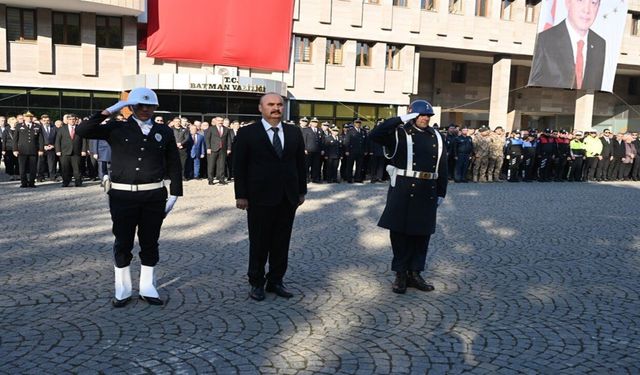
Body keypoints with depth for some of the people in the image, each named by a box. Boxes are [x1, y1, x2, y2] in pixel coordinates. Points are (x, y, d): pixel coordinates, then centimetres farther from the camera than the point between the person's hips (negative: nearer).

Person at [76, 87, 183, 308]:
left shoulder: (164, 132, 6)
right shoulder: (117, 129, 2)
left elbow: (174, 165, 8)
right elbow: (82, 131, -7)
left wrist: (174, 195, 4)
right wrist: (108, 112, -11)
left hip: (154, 196, 1)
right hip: (123, 195, -1)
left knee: (150, 243, 9)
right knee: (123, 243, 7)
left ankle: (147, 289, 23)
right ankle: (122, 291, 22)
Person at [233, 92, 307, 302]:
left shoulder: (294, 132, 8)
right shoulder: (247, 133, -2)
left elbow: (300, 163, 11)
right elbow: (239, 166, -3)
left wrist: (302, 191, 9)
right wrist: (241, 195, -7)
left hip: (288, 198, 3)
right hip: (260, 198, -3)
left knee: (282, 243, 9)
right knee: (259, 243, 7)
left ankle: (275, 281, 22)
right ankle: (256, 283, 21)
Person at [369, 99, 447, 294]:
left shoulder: (436, 137, 10)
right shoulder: (400, 133, -3)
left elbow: (442, 167, 11)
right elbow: (375, 135, -19)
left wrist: (441, 193, 9)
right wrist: (401, 119, -18)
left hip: (427, 192, 4)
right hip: (402, 190, -4)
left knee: (421, 233, 10)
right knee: (400, 232, 3)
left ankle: (414, 273, 23)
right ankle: (400, 274, 16)